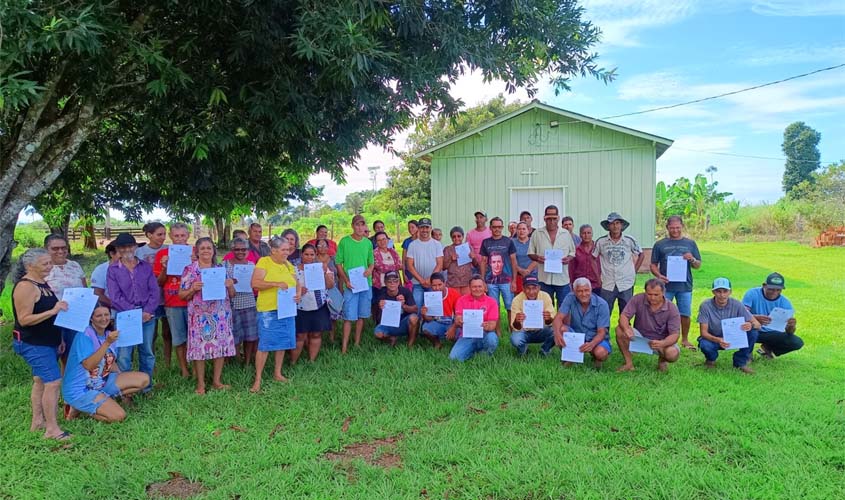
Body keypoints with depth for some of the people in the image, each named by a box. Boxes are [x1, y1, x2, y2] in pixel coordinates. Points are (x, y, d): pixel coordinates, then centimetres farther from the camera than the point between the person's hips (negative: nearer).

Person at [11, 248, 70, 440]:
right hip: (33, 344, -9)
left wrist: (59, 339, 19)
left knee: (40, 381, 15)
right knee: (53, 382, -11)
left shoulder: (43, 283, 10)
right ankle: (52, 429, -4)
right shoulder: (25, 287, -18)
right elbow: (24, 320, -22)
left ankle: (37, 422, 25)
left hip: (47, 343, 9)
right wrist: (53, 311, -30)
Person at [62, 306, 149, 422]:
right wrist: (107, 343, -34)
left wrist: (126, 383, 6)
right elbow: (88, 365, -29)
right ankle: (78, 407, 0)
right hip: (80, 390, -7)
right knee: (119, 416, -21)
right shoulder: (85, 335, -18)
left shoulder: (109, 334, 4)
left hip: (102, 383, 7)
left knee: (144, 379, -6)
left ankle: (103, 401, -1)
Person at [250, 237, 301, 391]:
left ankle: (278, 372, 27)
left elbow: (297, 283, 17)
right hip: (268, 310, -6)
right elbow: (255, 283, -16)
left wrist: (299, 293, -4)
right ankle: (258, 379, 5)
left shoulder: (288, 265, 11)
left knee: (283, 342, 12)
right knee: (265, 344, -4)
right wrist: (276, 284, -24)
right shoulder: (264, 262, -7)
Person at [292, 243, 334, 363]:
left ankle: (311, 361, 19)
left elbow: (330, 286, 0)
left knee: (316, 335, 7)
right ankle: (292, 362, 10)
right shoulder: (295, 270, -1)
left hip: (319, 307, 2)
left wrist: (326, 272, -13)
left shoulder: (322, 267, 4)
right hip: (301, 308, -2)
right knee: (300, 336, -1)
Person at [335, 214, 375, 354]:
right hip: (350, 285, -4)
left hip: (366, 284, 4)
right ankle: (344, 348, -1)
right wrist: (346, 280, -12)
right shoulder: (344, 241, -4)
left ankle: (357, 343, 22)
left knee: (361, 316, 10)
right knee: (349, 317, -6)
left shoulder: (368, 243, 7)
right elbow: (338, 263, -3)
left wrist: (370, 269, -7)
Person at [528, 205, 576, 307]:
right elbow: (530, 253, 7)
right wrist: (537, 258, -14)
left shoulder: (566, 234, 7)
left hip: (562, 278, 1)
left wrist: (569, 258, -8)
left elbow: (572, 252, 14)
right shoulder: (537, 234, 3)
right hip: (544, 278, -1)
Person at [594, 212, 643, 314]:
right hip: (607, 285, 0)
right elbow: (593, 258, 9)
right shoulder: (601, 241, -3)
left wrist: (634, 271, 5)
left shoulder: (630, 240, -2)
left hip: (626, 284, 0)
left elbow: (641, 255, 12)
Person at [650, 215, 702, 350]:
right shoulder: (660, 244, 6)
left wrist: (692, 259, -10)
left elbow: (698, 266, 12)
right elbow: (653, 265, 6)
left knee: (685, 314, 8)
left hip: (685, 285, 1)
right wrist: (658, 275, -13)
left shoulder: (690, 243, 10)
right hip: (665, 285, -1)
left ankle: (685, 340, 25)